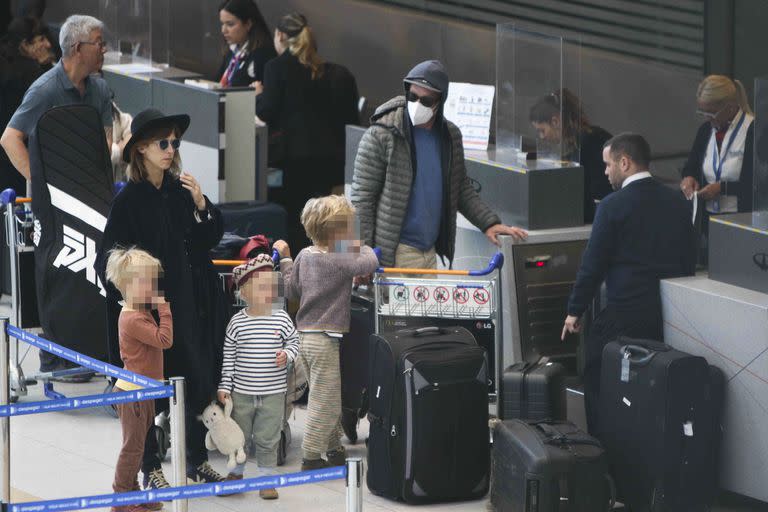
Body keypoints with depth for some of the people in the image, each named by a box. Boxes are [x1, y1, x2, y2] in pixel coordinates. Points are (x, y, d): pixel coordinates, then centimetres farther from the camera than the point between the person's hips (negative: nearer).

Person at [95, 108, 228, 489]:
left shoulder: (180, 190, 5)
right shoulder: (130, 199, -10)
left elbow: (212, 238, 9)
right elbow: (109, 258, -10)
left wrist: (200, 203, -7)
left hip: (190, 305, 5)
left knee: (200, 382, 8)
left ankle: (198, 461, 21)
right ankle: (150, 469, 13)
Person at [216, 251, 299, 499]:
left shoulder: (281, 318, -4)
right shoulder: (238, 322, -5)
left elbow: (294, 341, 8)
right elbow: (229, 357, 0)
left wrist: (287, 354, -15)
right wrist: (225, 386, -2)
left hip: (273, 393, 0)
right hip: (242, 393, 0)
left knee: (268, 439, 5)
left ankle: (267, 478, 18)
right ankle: (236, 473, 32)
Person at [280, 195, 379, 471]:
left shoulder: (304, 255, 7)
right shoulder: (338, 260, -17)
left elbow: (292, 290, 15)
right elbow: (369, 263, -22)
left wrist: (285, 259, 30)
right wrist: (362, 247, -1)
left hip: (305, 335, 9)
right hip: (326, 339, -9)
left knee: (331, 398, 20)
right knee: (325, 401, -1)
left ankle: (334, 449, 29)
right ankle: (311, 457, 3)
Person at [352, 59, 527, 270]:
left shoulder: (450, 136, 10)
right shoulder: (380, 136, -7)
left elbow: (463, 190, 20)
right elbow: (361, 199, -7)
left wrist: (490, 223, 5)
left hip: (430, 252, 6)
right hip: (394, 256, -6)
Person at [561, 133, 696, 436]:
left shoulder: (613, 206, -11)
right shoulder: (678, 203, 7)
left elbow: (593, 265, -8)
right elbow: (689, 262, 13)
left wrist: (575, 311, 2)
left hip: (624, 314, -6)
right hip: (672, 314, 6)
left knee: (598, 386, 6)